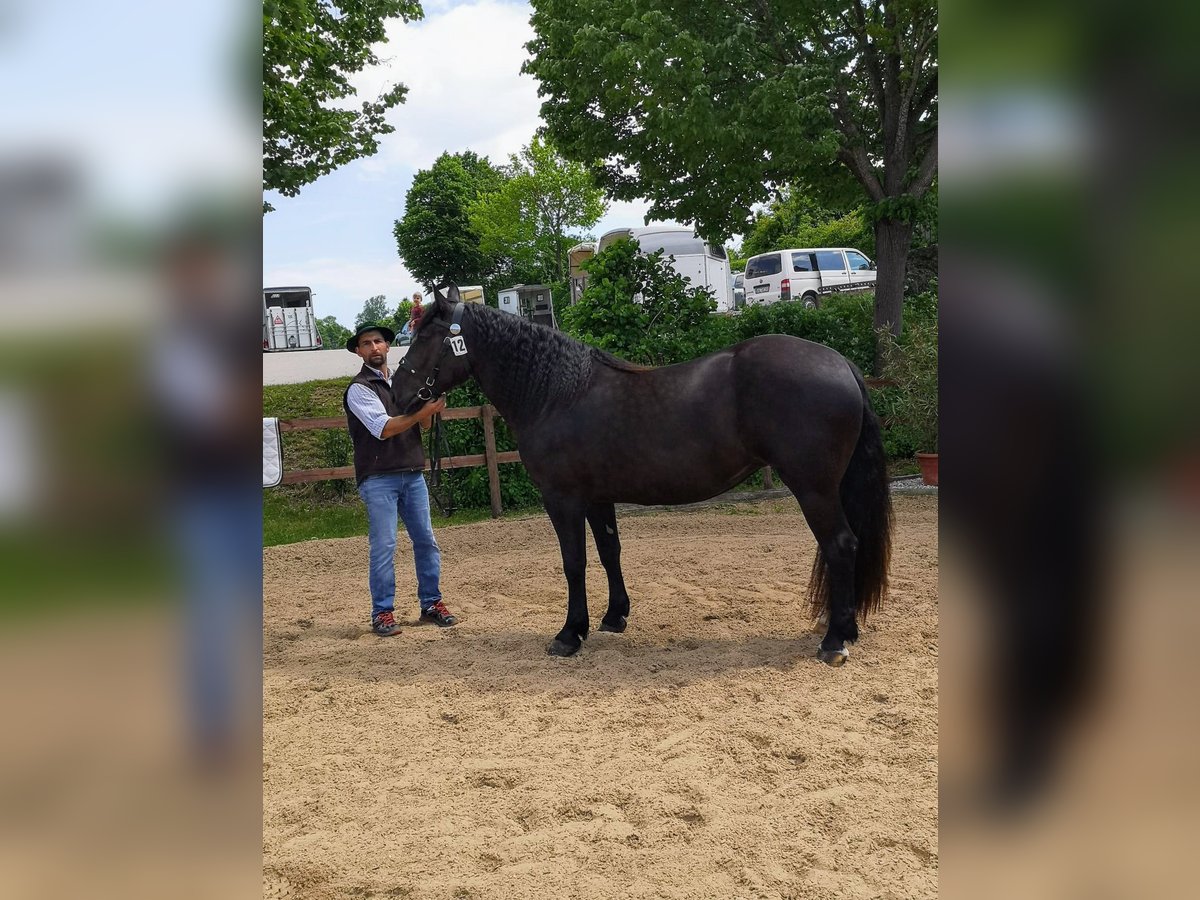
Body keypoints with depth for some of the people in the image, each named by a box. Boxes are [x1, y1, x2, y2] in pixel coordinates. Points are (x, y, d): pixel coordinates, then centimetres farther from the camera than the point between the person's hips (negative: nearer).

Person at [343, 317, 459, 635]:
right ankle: (382, 612, 2)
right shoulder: (359, 389, -5)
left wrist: (428, 408, -10)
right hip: (378, 479, -6)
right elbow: (384, 428, -15)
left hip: (413, 474, 6)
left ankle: (431, 603, 16)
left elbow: (423, 425, 12)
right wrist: (421, 412, -24)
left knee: (426, 540, 7)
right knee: (384, 546, -5)